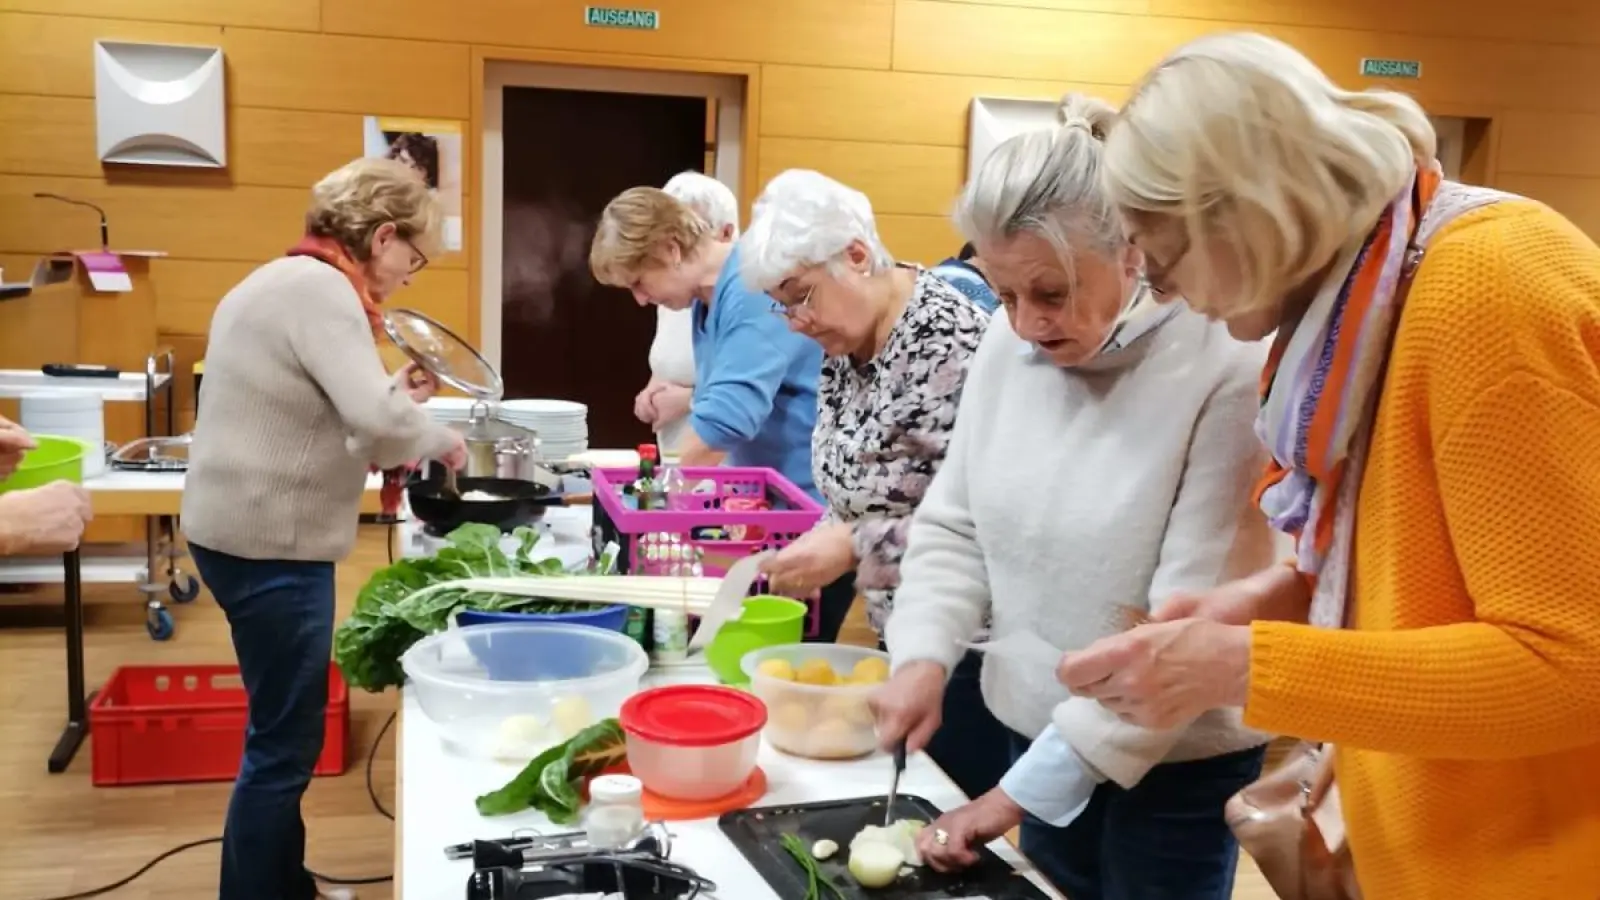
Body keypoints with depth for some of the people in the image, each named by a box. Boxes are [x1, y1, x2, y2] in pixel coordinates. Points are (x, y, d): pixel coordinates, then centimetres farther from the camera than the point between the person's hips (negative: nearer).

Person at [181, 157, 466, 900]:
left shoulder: (287, 280, 17)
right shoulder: (321, 289, -17)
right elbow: (376, 419, -28)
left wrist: (395, 395, 10)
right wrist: (441, 439, -10)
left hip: (252, 531, 11)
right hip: (269, 542, -11)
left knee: (284, 731, 20)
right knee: (284, 742, -1)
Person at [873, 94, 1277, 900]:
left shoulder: (1226, 373, -22)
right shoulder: (1009, 347, -5)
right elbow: (953, 526, 6)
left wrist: (1025, 789, -20)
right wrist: (925, 654, -13)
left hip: (1177, 762, -5)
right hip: (1035, 730, 5)